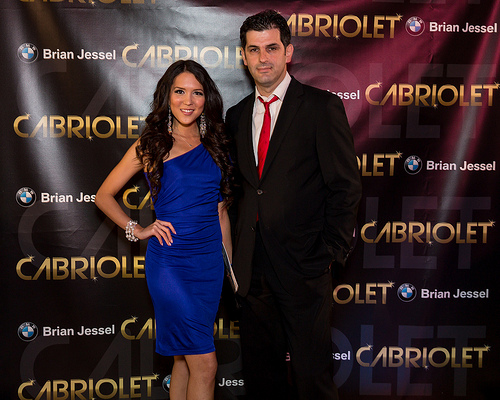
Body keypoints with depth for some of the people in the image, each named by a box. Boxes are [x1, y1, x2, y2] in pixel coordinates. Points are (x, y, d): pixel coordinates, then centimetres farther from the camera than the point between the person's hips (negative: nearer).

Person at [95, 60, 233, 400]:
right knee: (205, 364, -3)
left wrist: (231, 261, 12)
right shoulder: (152, 145, -3)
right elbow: (104, 196, 4)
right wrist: (138, 230, -4)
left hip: (210, 259, 5)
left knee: (186, 356, 16)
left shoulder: (213, 145, 9)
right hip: (171, 261, -5)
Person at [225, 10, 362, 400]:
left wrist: (332, 252, -10)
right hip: (254, 265, 5)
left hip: (303, 265, -5)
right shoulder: (237, 115, 12)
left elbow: (345, 186, -7)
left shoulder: (322, 106, -5)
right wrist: (243, 244, 7)